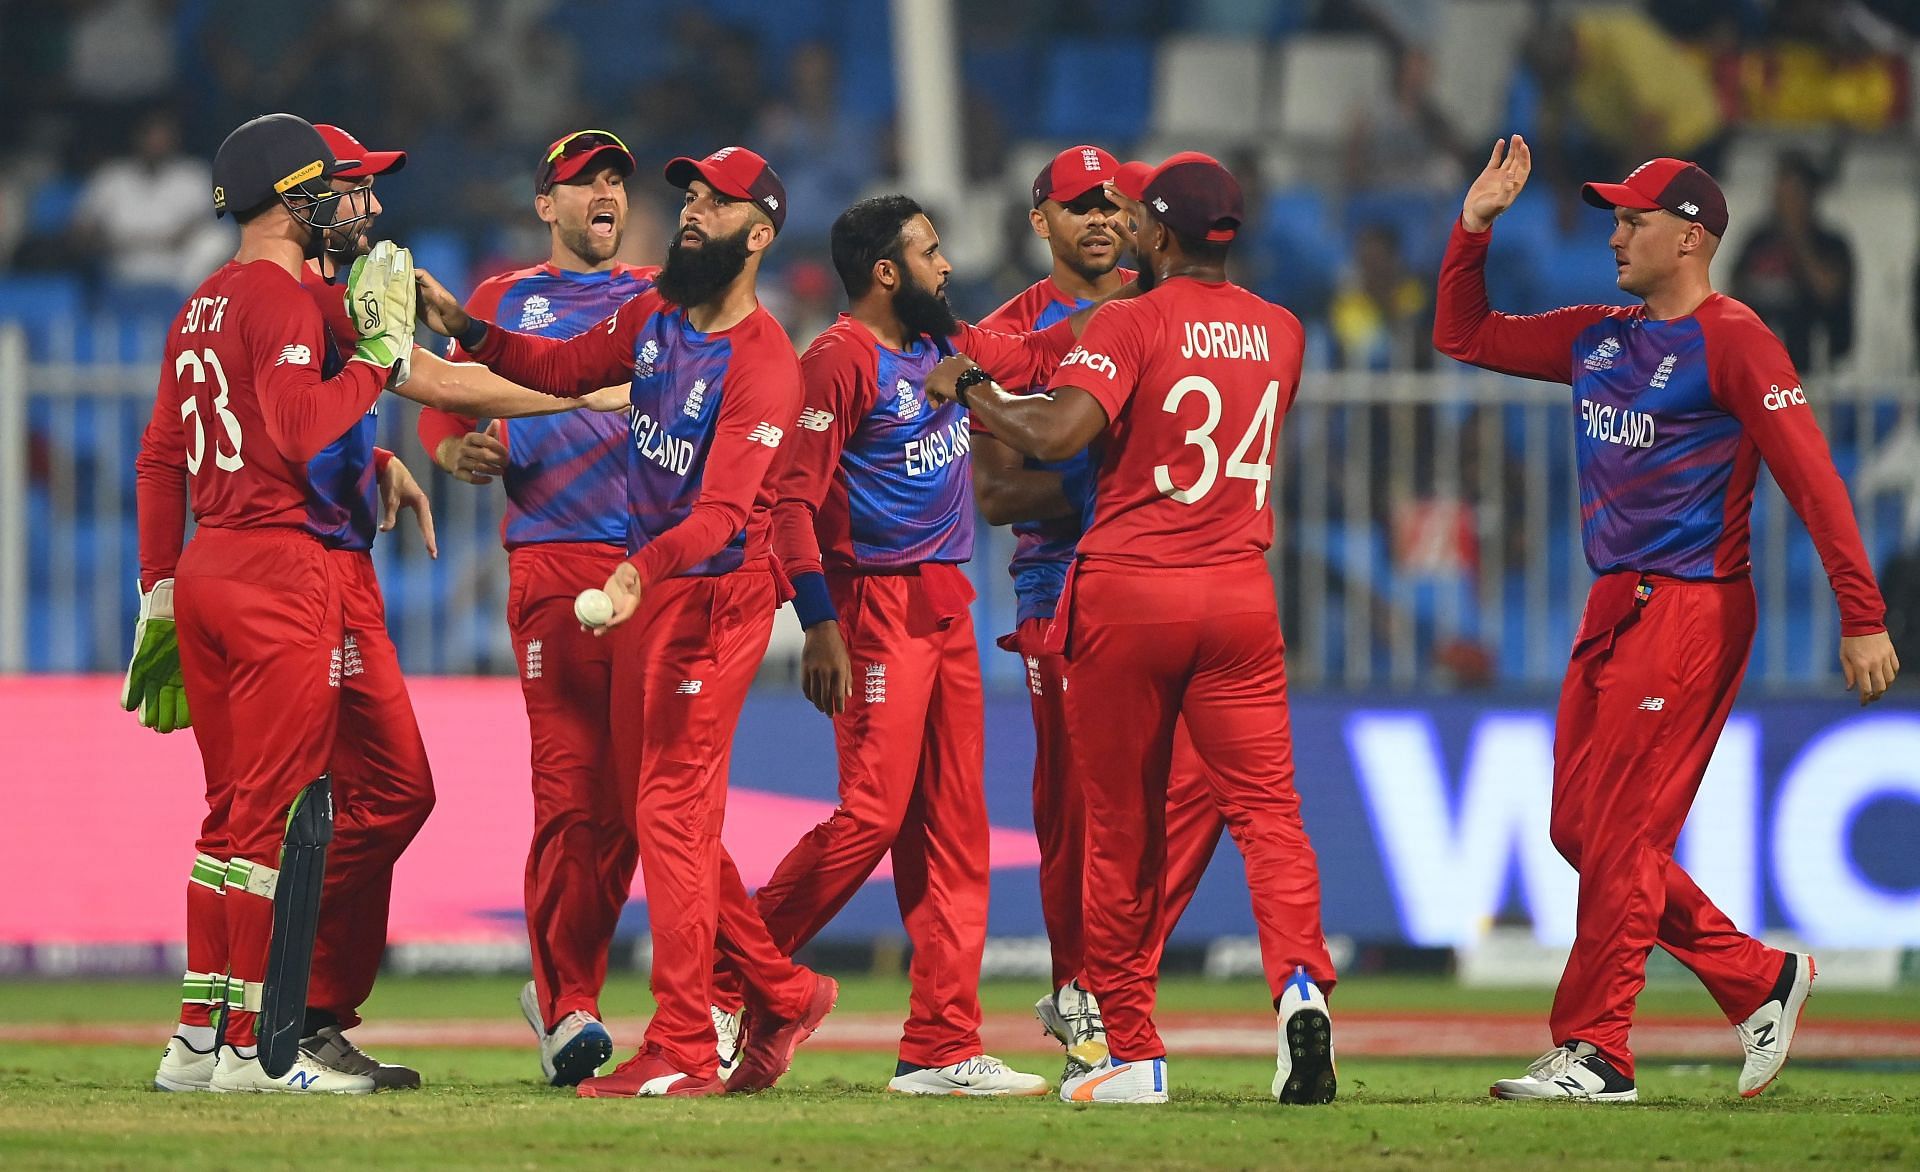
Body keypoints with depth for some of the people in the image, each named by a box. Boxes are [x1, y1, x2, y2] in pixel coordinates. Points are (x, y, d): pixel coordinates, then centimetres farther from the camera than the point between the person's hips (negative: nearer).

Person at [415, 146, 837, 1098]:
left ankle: (682, 1053, -6)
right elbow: (563, 368, 20)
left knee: (672, 811, -9)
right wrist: (468, 331, 4)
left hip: (716, 591, -9)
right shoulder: (654, 315, 6)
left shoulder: (763, 364, -19)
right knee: (657, 807, 13)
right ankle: (781, 991, 25)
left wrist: (640, 569, -44)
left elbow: (722, 509, -29)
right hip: (644, 582, 9)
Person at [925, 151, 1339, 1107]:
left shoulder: (1132, 323, -9)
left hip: (1126, 592, -3)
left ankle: (1132, 1053, 9)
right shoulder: (1278, 333, 9)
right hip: (1239, 591, 3)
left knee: (1122, 829, 6)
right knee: (1265, 804, -2)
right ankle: (1301, 983, -27)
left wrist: (967, 387, -6)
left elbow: (1056, 433, -22)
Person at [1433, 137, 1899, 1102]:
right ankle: (1759, 981, 18)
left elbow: (1811, 478, -15)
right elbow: (1464, 335, 24)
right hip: (1610, 611, 9)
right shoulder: (1598, 338, 15)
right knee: (1581, 829, 9)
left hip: (1689, 611, -9)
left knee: (1621, 834, -8)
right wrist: (1475, 226, 10)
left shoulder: (1732, 341, -10)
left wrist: (1862, 617, -20)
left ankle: (1593, 1051, -3)